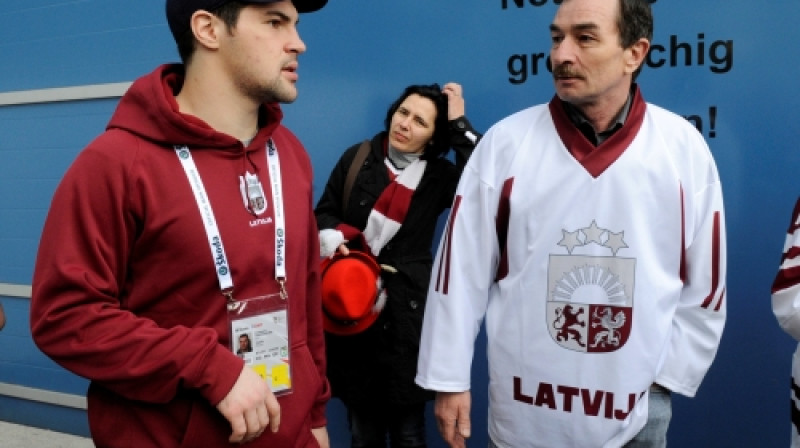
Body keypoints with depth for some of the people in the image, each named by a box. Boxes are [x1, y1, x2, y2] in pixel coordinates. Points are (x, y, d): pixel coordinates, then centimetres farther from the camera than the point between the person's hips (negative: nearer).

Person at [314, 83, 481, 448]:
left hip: (407, 308, -1)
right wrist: (332, 239, -10)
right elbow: (324, 213, 11)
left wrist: (459, 125, -14)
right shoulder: (358, 158, 4)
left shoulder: (440, 175, 1)